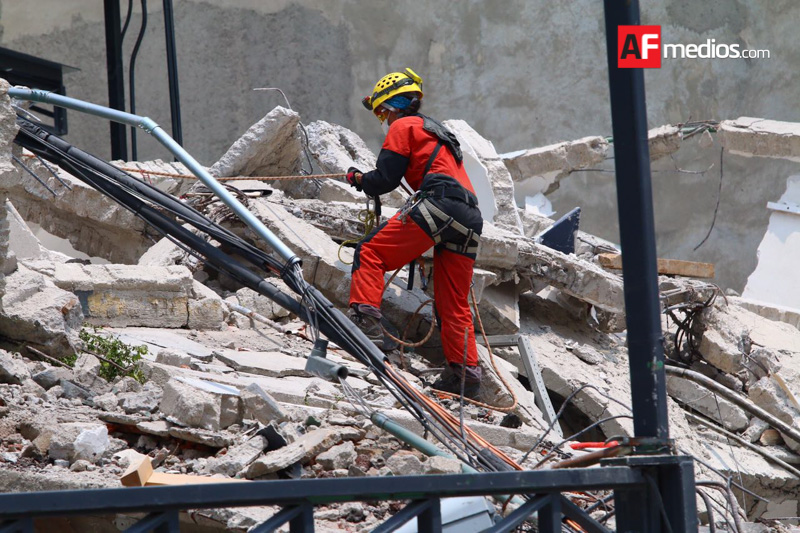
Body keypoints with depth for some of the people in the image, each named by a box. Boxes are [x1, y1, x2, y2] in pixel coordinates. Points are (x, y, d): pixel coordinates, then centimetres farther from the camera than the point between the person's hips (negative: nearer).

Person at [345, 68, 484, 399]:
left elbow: (385, 180, 2)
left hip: (439, 203, -8)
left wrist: (357, 178, 20)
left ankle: (366, 322, -21)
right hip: (471, 219, 8)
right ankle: (465, 374, 8)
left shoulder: (404, 127, 10)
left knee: (371, 254, -6)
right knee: (454, 303, 11)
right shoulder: (436, 132, 37)